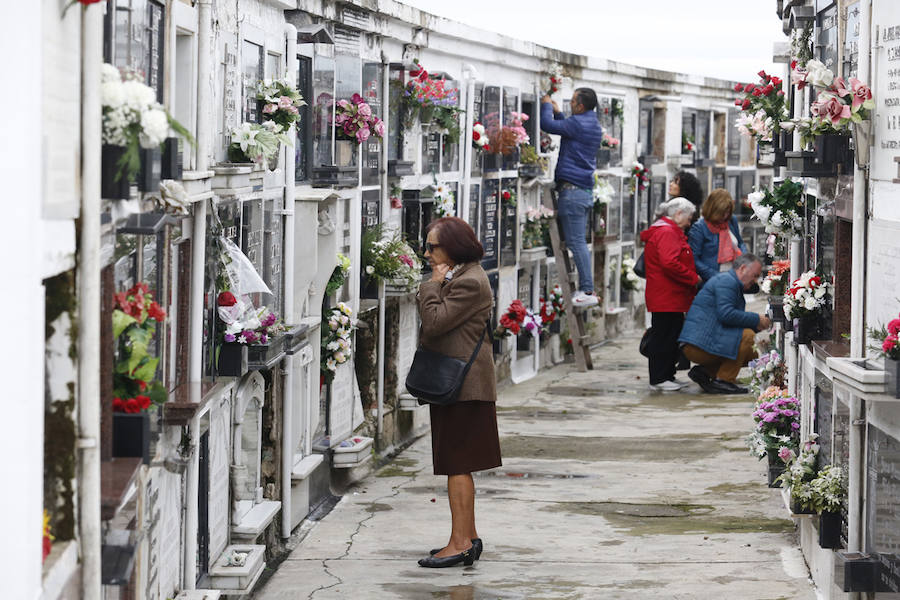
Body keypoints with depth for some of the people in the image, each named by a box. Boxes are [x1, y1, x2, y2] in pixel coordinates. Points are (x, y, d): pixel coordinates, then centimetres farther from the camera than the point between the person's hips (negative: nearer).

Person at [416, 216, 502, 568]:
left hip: (462, 385, -11)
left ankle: (460, 543, -7)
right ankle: (469, 538, 20)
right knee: (458, 465, 14)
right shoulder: (456, 278, 18)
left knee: (456, 465, -9)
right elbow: (433, 327, 23)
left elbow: (434, 321, -21)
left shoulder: (470, 283, -16)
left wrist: (432, 286, -10)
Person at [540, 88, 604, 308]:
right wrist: (557, 112, 34)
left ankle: (588, 291, -14)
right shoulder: (595, 125, 16)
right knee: (579, 241, 12)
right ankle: (585, 288, 11)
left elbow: (547, 124, -11)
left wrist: (546, 105, 6)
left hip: (572, 189, -10)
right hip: (587, 191, 10)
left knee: (576, 242, -10)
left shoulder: (578, 123, -13)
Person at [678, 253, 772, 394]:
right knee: (747, 336, -20)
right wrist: (756, 319, -15)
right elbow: (726, 314, -24)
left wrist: (758, 325, 9)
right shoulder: (727, 281, -10)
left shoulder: (732, 282, 24)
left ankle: (704, 371, 7)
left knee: (753, 352, 13)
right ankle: (723, 380, -15)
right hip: (700, 345, -11)